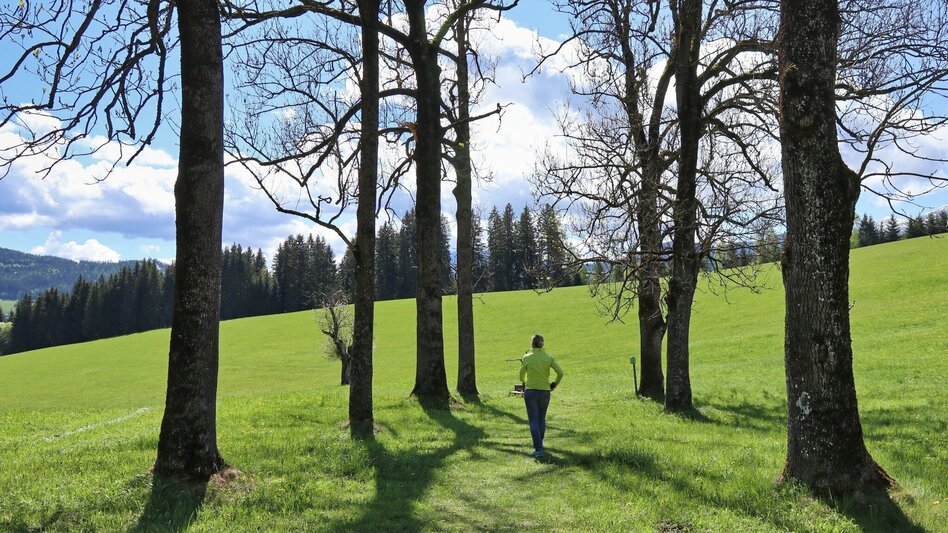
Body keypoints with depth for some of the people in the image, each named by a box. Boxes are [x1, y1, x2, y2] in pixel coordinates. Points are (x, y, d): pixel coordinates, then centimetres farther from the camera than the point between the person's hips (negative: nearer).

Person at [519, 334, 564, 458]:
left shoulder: (526, 357, -5)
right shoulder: (549, 358, -2)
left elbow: (522, 376, 5)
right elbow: (560, 373, -9)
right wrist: (555, 384, 10)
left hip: (530, 392, -2)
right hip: (545, 392, 3)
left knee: (534, 421, -1)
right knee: (542, 419, 20)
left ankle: (538, 449, -10)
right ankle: (539, 444, 34)